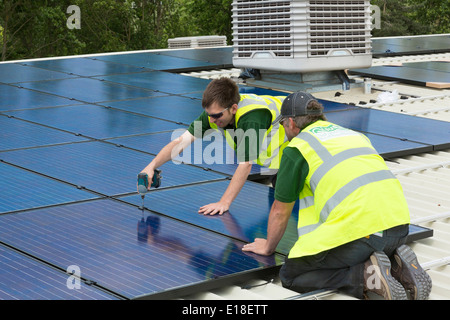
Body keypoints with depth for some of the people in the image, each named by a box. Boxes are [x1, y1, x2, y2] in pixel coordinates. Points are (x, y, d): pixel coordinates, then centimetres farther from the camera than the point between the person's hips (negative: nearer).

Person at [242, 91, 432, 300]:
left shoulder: (296, 147, 8)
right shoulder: (353, 134, 28)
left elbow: (281, 211, 16)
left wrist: (268, 247, 36)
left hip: (359, 227, -7)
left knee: (290, 276, 6)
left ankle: (365, 277, -11)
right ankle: (397, 265, 7)